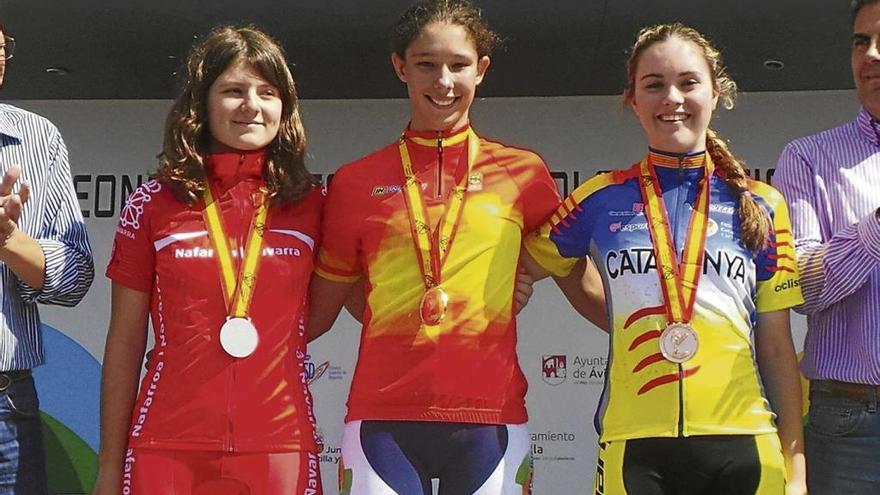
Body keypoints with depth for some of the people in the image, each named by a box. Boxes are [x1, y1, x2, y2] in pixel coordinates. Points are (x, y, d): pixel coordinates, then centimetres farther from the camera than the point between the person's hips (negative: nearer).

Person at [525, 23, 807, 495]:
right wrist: (625, 326, 7)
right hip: (633, 445, -1)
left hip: (742, 444, 1)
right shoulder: (601, 199, 4)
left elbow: (776, 347, 8)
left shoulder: (761, 205, 6)